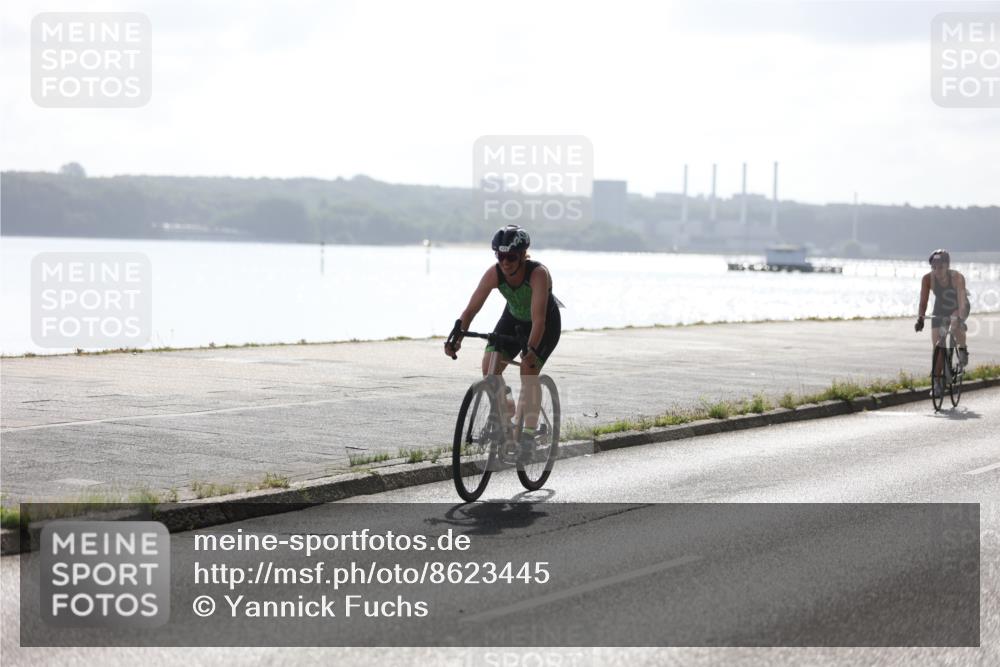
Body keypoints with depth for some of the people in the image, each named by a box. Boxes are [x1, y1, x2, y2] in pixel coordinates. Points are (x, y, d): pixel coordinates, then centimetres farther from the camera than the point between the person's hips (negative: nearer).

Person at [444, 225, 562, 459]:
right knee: (489, 366, -13)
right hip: (514, 319, 4)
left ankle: (528, 434, -13)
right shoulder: (494, 274, -25)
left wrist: (532, 350, -58)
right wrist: (456, 339, -43)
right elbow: (471, 309, -28)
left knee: (529, 370, -22)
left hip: (546, 323, -4)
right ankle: (506, 411, 14)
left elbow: (538, 318, -45)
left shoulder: (538, 273, -37)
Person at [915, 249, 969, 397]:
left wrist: (960, 318, -52)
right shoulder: (928, 279, -24)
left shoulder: (957, 278, -31)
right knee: (937, 346, -4)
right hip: (940, 310, 3)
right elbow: (923, 301, -24)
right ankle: (937, 382, 6)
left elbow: (962, 301, -38)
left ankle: (963, 350, -7)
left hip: (958, 308, -3)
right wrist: (920, 318, -39)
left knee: (955, 325, -37)